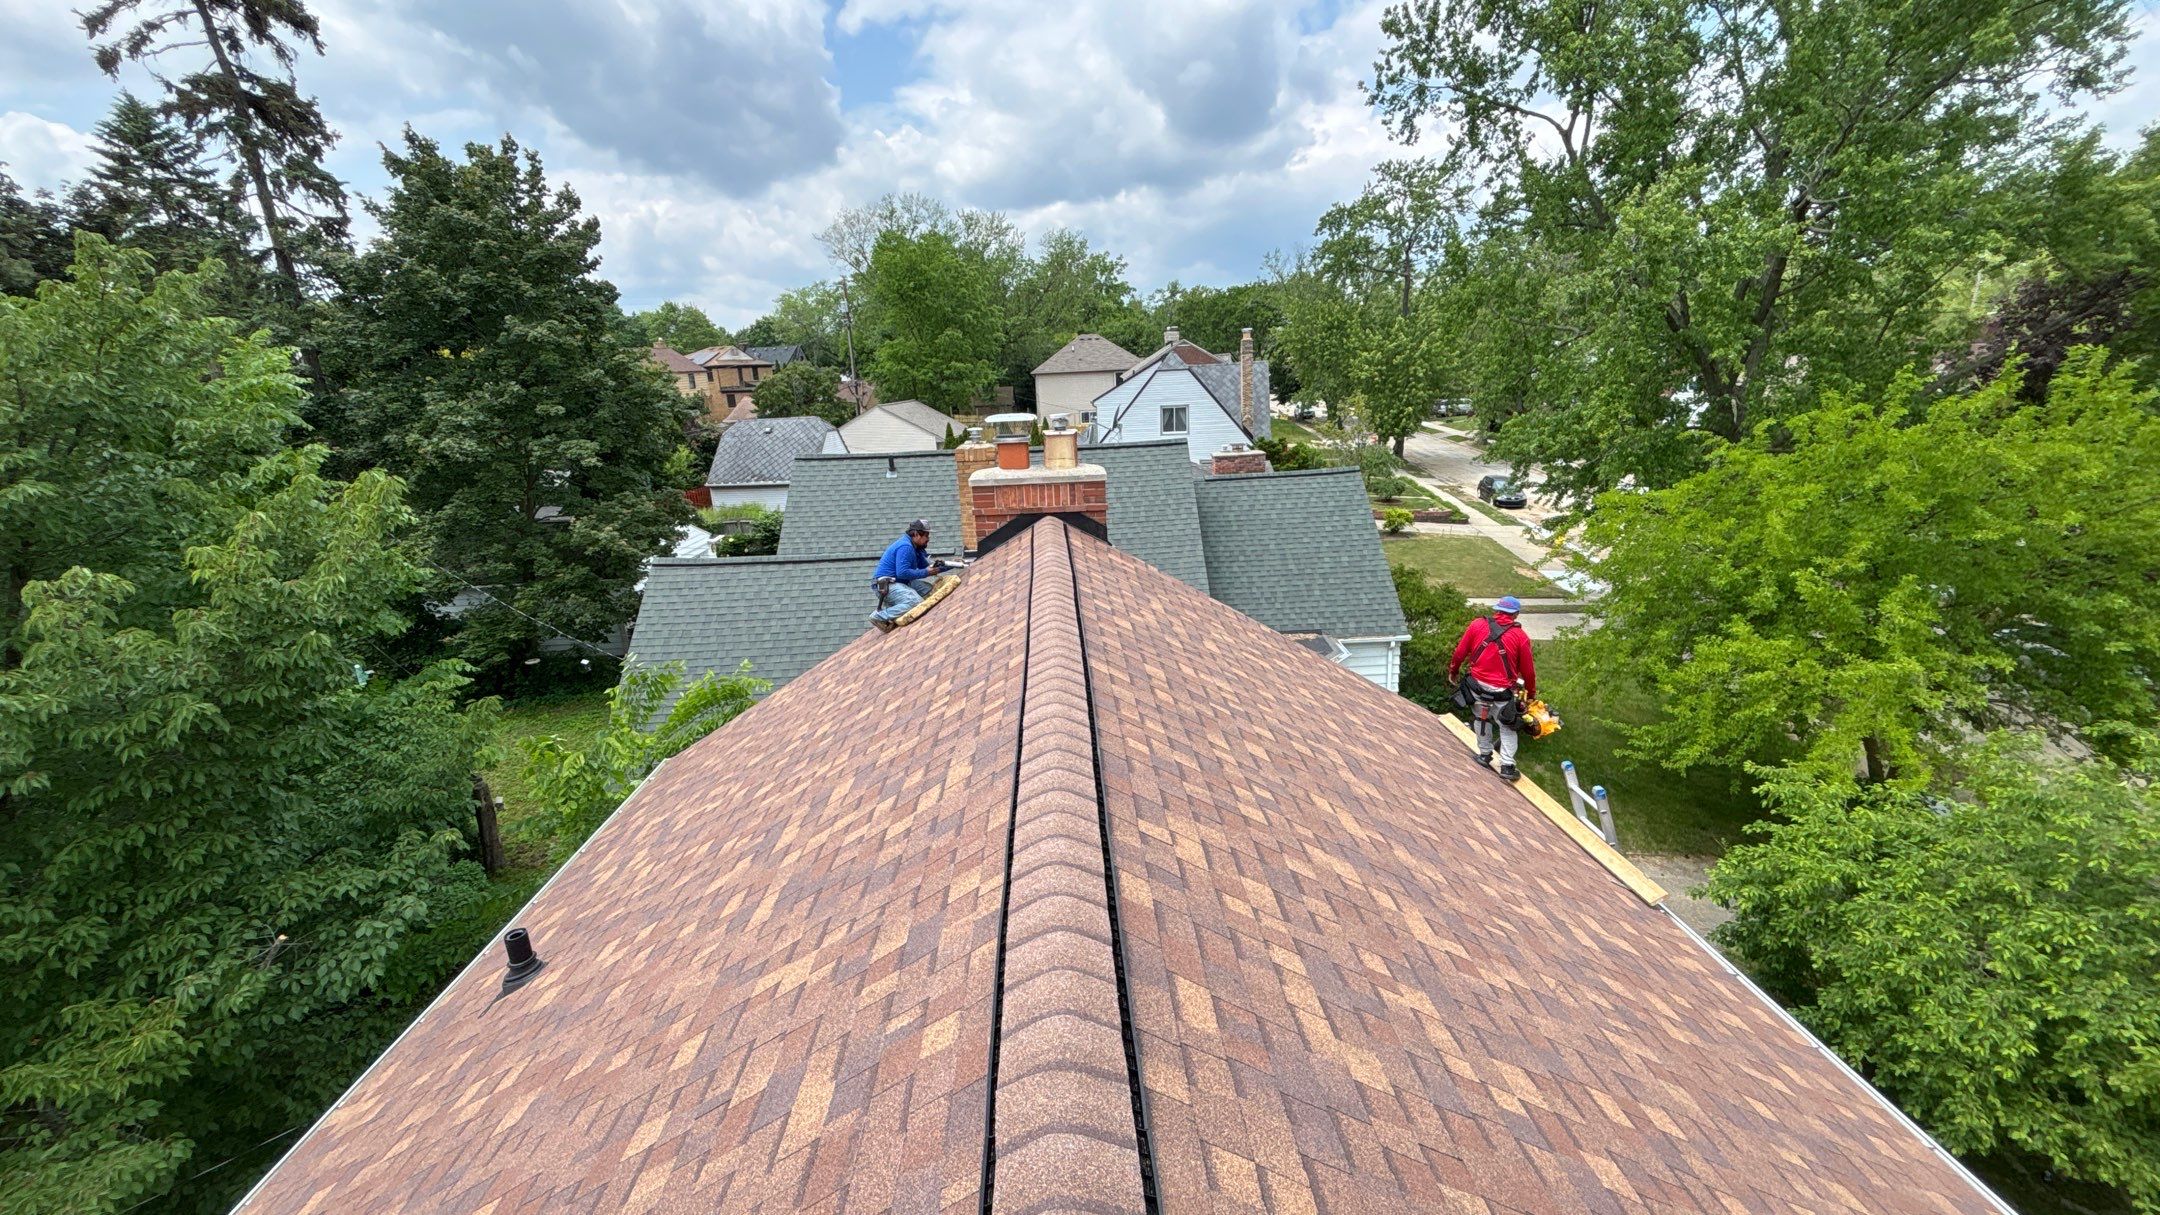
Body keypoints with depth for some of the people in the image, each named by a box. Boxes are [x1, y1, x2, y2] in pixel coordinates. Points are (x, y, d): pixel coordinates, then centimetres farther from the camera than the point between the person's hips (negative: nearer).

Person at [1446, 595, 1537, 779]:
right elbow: (1527, 669, 1)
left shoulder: (1477, 624, -3)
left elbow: (1460, 651, 3)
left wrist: (1453, 671, 20)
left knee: (1481, 718, 22)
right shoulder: (1520, 636, -6)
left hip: (1478, 684, 2)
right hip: (1503, 691, -2)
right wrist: (1531, 692, 15)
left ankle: (1485, 754, 32)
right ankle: (1507, 766, 10)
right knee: (1507, 727, 12)